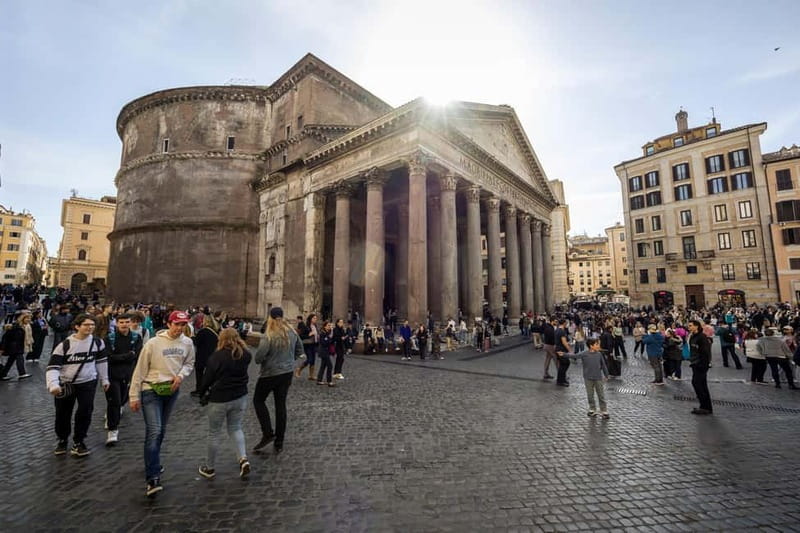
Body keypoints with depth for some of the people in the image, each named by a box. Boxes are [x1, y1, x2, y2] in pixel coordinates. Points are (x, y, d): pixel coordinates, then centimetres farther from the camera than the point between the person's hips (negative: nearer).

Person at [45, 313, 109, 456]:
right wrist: (53, 384, -30)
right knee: (62, 414, 12)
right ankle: (62, 440, 38)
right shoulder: (64, 345, -14)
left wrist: (104, 379, 10)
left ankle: (78, 442, 13)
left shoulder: (97, 342, -6)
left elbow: (101, 361, 8)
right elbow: (53, 366, -15)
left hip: (88, 382, 1)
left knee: (85, 411, -7)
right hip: (66, 384, 0)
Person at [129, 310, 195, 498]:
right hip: (151, 390, -4)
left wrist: (181, 375, -13)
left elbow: (190, 363, 8)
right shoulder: (153, 343, -16)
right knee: (154, 431, -12)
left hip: (172, 390, 4)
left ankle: (152, 463, 41)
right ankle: (152, 478, -7)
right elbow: (140, 370, -9)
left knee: (161, 430, 19)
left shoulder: (187, 343, -6)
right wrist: (134, 396, -6)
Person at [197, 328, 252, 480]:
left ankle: (210, 468, 29)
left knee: (214, 433, 14)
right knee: (235, 428, 19)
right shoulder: (245, 355, -4)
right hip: (240, 397, 4)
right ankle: (243, 458, 4)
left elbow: (207, 378, -10)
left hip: (219, 399, -4)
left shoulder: (217, 356, -17)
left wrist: (202, 395, 6)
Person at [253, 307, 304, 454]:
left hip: (270, 373, -5)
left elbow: (258, 357, -22)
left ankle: (268, 433, 13)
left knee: (258, 400, 18)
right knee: (281, 404, 13)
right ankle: (279, 442, 20)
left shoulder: (268, 337, -20)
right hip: (287, 372, 5)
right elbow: (300, 349, 9)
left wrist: (260, 361, 0)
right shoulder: (292, 333, -3)